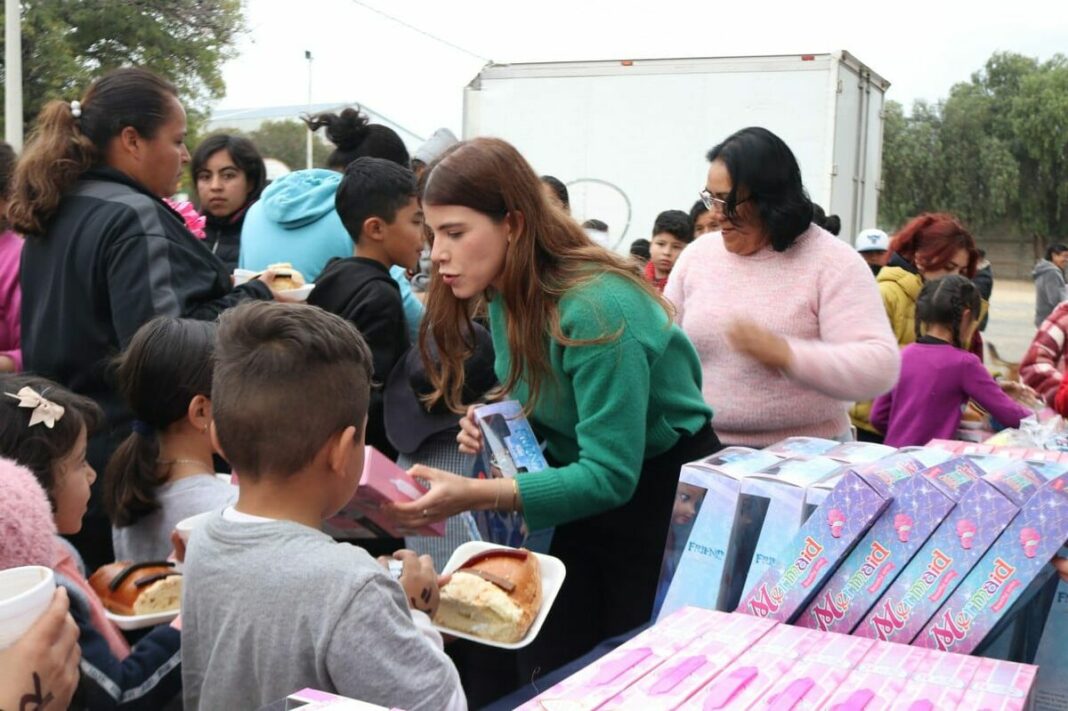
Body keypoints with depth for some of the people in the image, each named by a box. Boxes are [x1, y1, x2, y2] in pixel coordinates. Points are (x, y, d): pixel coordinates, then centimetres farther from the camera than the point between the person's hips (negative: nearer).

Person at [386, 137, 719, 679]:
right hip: (583, 486, 7)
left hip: (663, 490, -7)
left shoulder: (595, 310, -29)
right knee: (547, 666, 7)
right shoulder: (508, 298, -2)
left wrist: (476, 496, -37)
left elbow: (610, 476, -30)